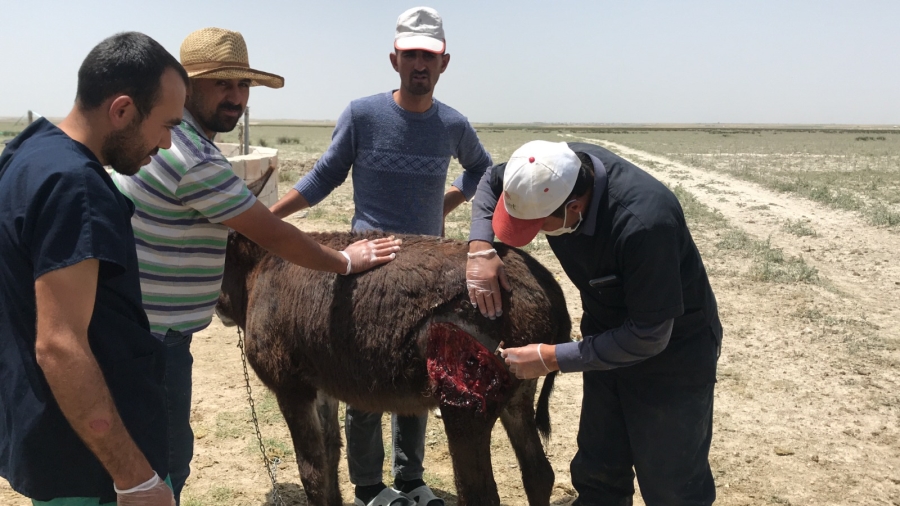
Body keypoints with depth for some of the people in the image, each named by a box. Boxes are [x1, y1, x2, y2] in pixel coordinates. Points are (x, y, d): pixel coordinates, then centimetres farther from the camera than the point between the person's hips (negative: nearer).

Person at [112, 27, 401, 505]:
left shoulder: (164, 132, 8)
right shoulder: (194, 160, -23)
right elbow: (274, 236, -17)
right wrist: (345, 261, -4)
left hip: (132, 323, 10)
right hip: (151, 335, -10)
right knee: (167, 458, 3)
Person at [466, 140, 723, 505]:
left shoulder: (644, 222, -38)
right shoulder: (557, 171, -18)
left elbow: (649, 336, -29)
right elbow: (491, 181, 4)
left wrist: (551, 358, -25)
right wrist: (481, 249, -13)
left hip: (672, 353, -6)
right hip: (610, 339, 7)